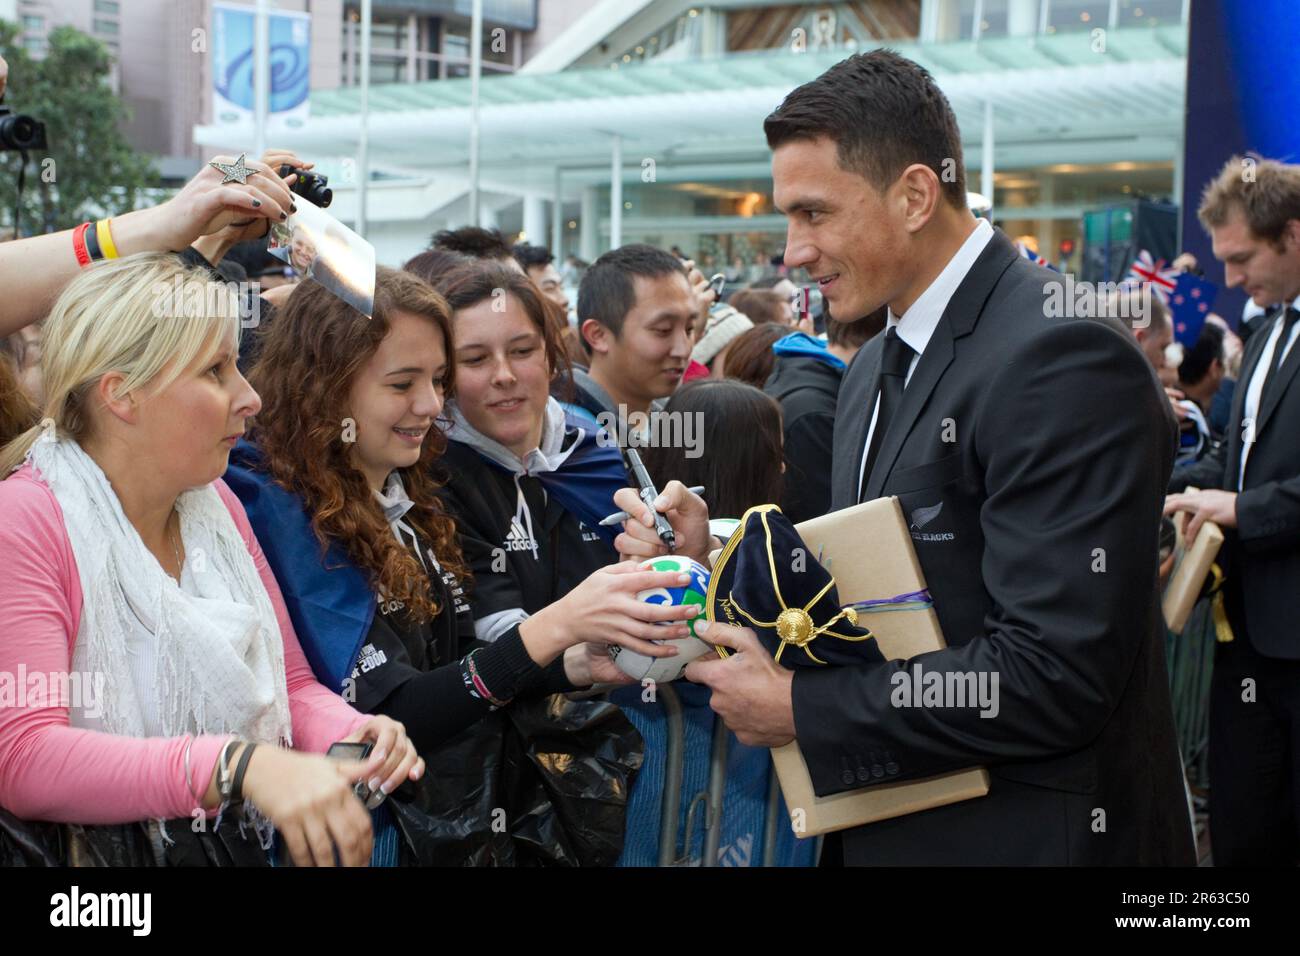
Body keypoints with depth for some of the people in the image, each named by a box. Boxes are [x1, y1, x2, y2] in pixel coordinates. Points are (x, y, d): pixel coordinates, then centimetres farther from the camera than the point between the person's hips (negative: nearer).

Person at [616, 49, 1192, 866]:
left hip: (1029, 832, -8)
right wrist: (713, 561, -3)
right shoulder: (873, 373, 9)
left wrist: (800, 707, -19)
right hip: (890, 826, 8)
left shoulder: (1061, 357, -20)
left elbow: (1058, 672, -25)